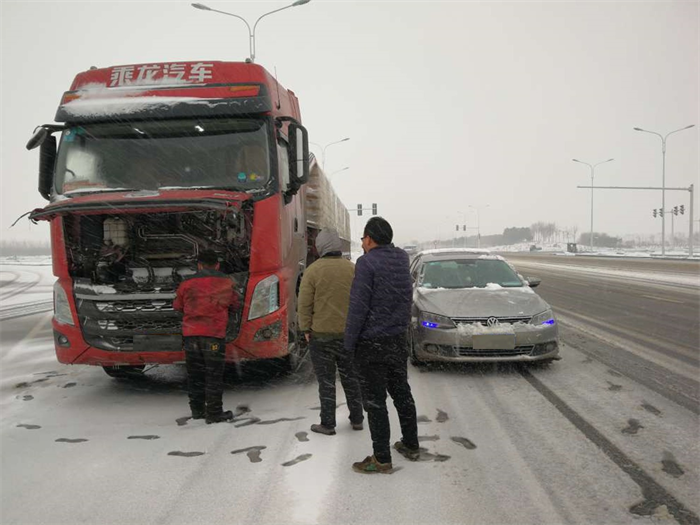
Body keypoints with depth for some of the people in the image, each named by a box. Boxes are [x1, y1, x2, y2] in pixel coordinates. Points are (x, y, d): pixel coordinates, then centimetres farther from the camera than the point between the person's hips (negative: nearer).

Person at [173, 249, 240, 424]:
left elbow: (177, 306, 16)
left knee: (194, 374, 13)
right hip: (214, 334, -2)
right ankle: (214, 413, 1)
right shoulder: (226, 283, 5)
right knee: (214, 375, 1)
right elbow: (235, 305, 16)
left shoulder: (187, 284, 7)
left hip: (191, 333, 3)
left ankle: (197, 409, 20)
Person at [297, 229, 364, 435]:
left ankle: (328, 424, 10)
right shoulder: (352, 269, -1)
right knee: (350, 377, 16)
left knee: (326, 380, 5)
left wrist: (305, 328, 0)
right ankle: (357, 419, 25)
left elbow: (305, 303, -11)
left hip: (321, 333, -3)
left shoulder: (313, 270, -12)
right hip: (348, 333, 4)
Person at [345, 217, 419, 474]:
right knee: (401, 392, 19)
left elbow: (358, 306, -18)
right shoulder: (401, 260, 5)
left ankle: (382, 459, 7)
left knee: (375, 401, 1)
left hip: (371, 344, -7)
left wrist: (349, 342, -10)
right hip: (398, 339, 7)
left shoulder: (367, 263, -16)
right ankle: (411, 445, 31)